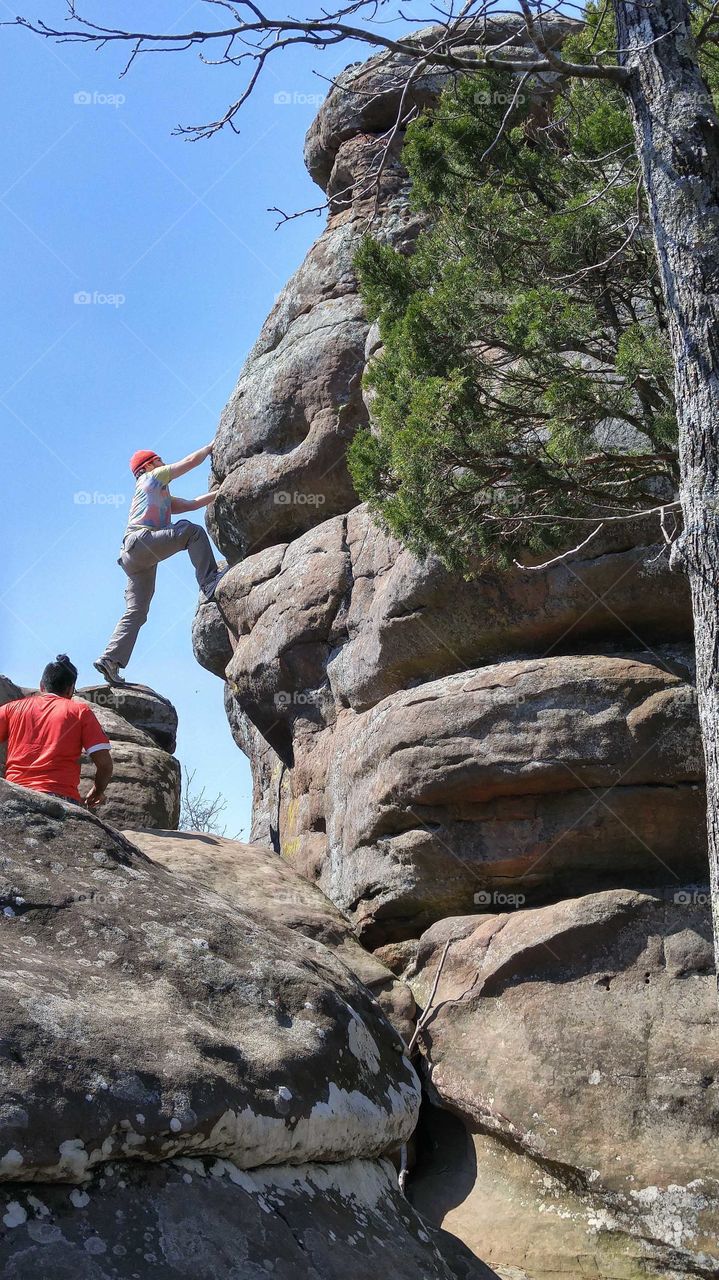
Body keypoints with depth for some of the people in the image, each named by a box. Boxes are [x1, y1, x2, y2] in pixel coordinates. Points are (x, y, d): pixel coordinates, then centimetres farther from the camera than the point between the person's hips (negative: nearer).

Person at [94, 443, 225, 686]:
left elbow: (192, 504, 31)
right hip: (140, 540, -9)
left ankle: (110, 659, -5)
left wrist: (219, 493, 26)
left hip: (132, 557, 9)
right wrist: (211, 447, 24)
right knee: (192, 531, -15)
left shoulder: (165, 499, 38)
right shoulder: (153, 477, 13)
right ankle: (209, 582, -25)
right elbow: (191, 461, 11)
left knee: (136, 612, 1)